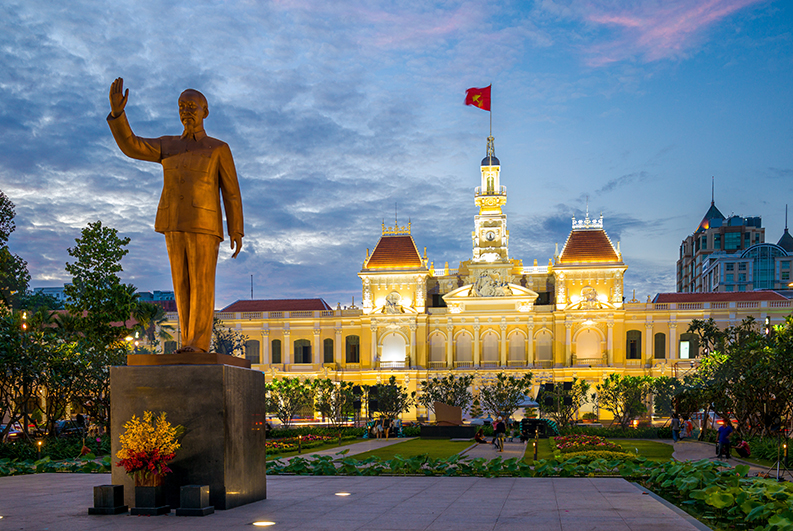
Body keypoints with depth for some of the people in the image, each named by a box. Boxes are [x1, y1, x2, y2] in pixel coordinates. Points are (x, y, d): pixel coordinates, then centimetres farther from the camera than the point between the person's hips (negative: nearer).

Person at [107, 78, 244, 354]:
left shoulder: (219, 149, 3)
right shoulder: (169, 146, 14)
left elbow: (232, 193, 0)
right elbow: (130, 146, 1)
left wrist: (237, 232, -8)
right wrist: (117, 110, -11)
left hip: (205, 224, -4)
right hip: (175, 224, 4)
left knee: (201, 283, -11)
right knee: (183, 284, 2)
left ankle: (198, 344, -12)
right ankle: (192, 345, 5)